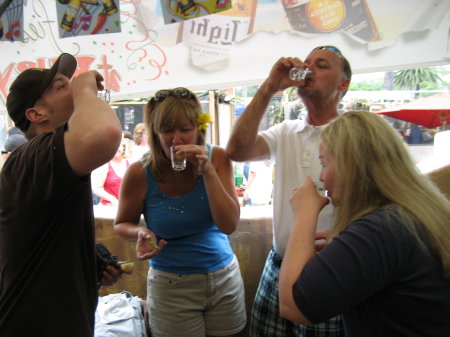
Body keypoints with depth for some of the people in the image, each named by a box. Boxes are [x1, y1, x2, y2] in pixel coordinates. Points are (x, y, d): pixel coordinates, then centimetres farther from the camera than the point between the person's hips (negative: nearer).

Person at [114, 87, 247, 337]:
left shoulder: (217, 158, -11)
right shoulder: (140, 173, -15)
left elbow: (229, 225, -17)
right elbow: (122, 224, 2)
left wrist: (207, 170, -26)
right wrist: (140, 233, -21)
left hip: (225, 277, 2)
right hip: (172, 285, -2)